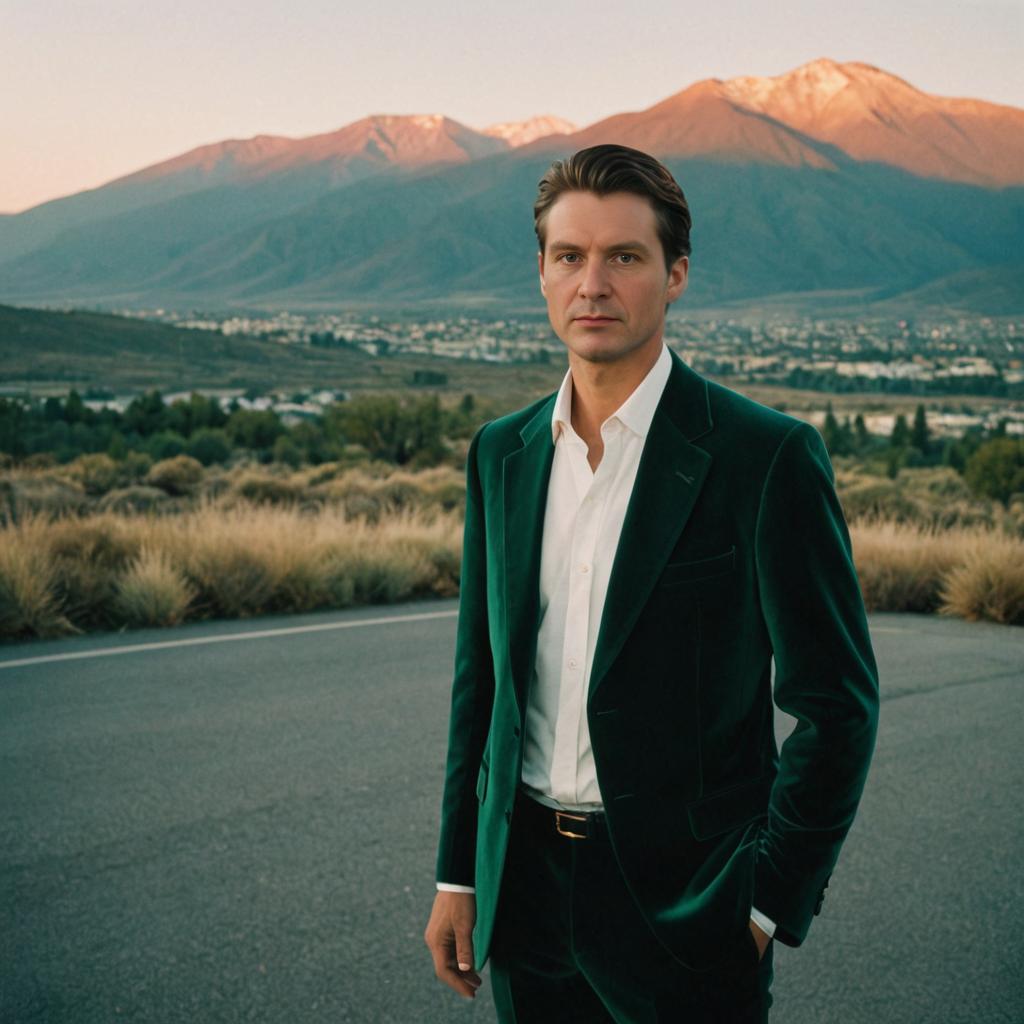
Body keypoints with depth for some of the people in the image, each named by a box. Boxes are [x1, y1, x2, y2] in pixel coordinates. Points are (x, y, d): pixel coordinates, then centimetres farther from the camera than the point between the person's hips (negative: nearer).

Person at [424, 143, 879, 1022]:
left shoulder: (768, 458, -12)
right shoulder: (501, 453, 5)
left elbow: (837, 701, -9)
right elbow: (482, 677, 10)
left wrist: (771, 902, -10)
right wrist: (458, 875, 9)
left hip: (686, 910, -4)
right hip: (528, 889, 5)